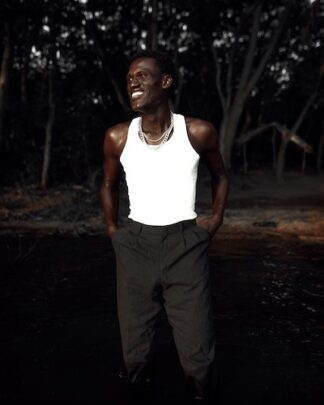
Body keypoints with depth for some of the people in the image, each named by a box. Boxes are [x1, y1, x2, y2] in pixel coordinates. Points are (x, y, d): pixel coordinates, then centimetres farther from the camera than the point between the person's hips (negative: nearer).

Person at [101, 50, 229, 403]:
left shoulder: (199, 132, -7)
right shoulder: (117, 137, -2)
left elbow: (220, 176, 13)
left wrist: (216, 219, 4)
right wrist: (112, 229, 11)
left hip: (185, 245, -1)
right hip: (135, 245, 2)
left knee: (197, 354, 2)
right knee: (134, 352, 9)